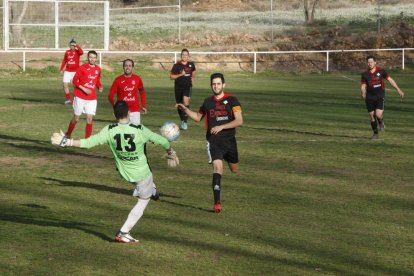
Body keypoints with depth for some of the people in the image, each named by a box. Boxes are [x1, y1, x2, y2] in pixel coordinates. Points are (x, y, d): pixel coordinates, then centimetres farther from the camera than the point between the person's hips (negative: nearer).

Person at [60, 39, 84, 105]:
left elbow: (81, 52, -29)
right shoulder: (67, 52, 8)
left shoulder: (77, 51, -4)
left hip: (75, 71, -3)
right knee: (65, 84, -4)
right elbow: (64, 61, 15)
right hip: (68, 71, 3)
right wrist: (61, 69, 12)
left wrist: (77, 46, -22)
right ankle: (68, 99, 7)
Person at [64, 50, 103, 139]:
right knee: (76, 118, 6)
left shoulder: (98, 69, 6)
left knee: (90, 119, -5)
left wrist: (100, 87, -1)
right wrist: (84, 89, -17)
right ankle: (68, 135, 27)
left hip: (91, 99, 3)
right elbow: (75, 80, -7)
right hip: (80, 97, -3)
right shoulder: (83, 67, -7)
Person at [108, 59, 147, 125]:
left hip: (135, 111, 1)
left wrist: (144, 106, 8)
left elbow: (142, 92, 16)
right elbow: (110, 95, 0)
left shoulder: (137, 79, 2)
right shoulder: (118, 80, -3)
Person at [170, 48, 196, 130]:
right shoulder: (177, 65, -4)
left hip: (188, 86, -1)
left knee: (186, 101, -23)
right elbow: (171, 76, -3)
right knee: (179, 105, 11)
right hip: (178, 87, 1)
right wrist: (180, 74, -14)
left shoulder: (191, 64, 4)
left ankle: (185, 122, -22)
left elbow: (193, 71, 27)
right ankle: (182, 120, 33)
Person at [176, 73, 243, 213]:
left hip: (229, 140, 0)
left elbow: (239, 121, -13)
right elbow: (198, 117, 21)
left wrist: (221, 127, -20)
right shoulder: (208, 101, 5)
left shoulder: (232, 100, -6)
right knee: (217, 167, -20)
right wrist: (185, 109, 6)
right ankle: (217, 202, -19)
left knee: (234, 170, 15)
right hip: (213, 141, 0)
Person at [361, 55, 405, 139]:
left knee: (378, 114, -18)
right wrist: (363, 93, -15)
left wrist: (398, 89, 3)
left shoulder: (381, 71, -2)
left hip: (379, 97, -2)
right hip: (369, 97, 2)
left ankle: (381, 122, 18)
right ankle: (375, 133, 20)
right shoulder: (365, 74, 1)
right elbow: (363, 85, 6)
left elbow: (390, 79, 5)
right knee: (372, 115, 4)